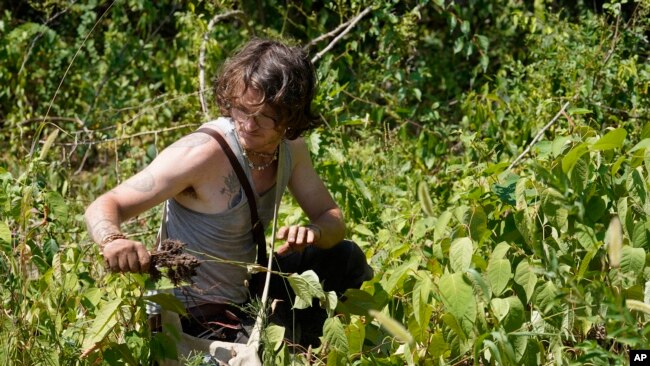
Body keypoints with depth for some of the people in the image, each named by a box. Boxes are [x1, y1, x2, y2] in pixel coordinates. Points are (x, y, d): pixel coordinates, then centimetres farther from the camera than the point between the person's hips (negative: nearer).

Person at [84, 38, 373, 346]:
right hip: (197, 318, -8)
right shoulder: (204, 153, -28)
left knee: (346, 260, 9)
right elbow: (105, 206, -28)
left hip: (249, 291, 8)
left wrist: (312, 232, -21)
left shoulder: (291, 148, -6)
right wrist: (113, 241, -52)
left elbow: (331, 218, 4)